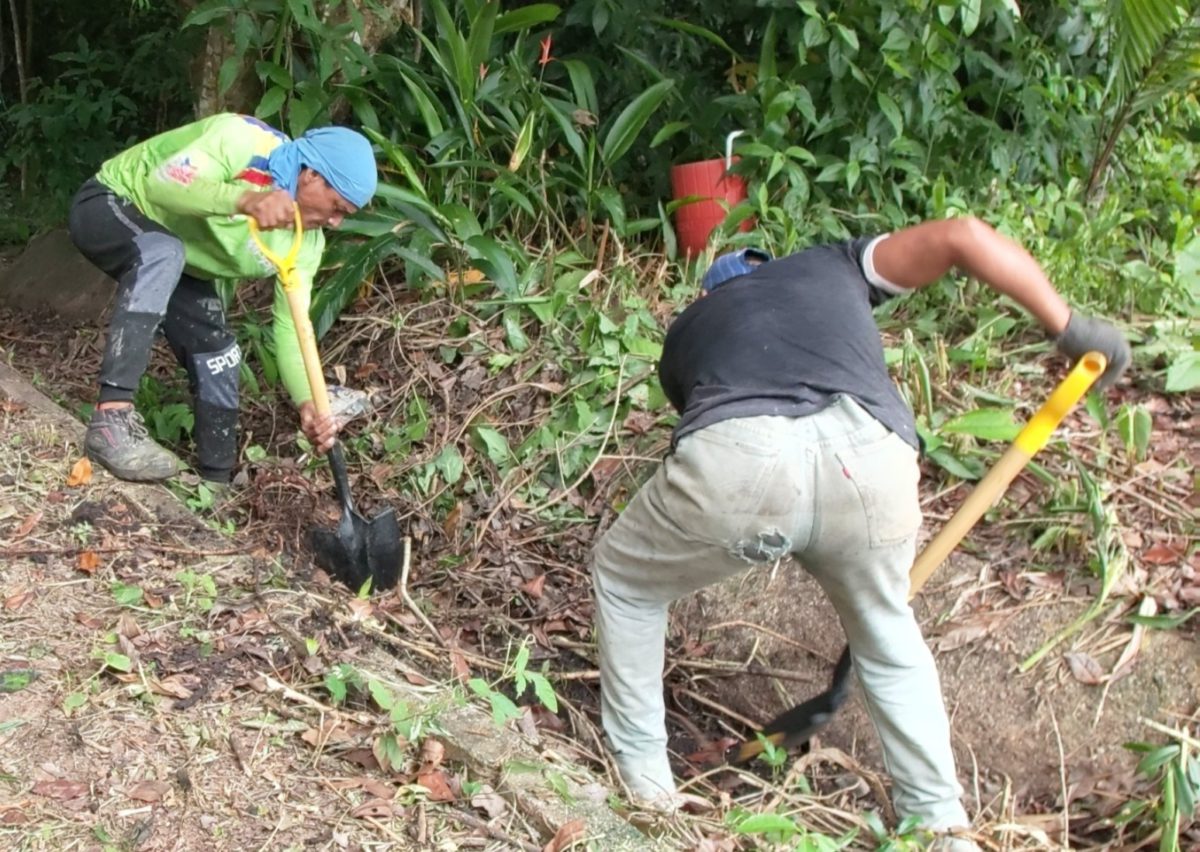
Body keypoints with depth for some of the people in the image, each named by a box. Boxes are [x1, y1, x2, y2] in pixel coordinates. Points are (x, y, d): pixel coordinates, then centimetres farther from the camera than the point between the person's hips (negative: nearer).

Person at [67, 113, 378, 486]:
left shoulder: (305, 242, -11)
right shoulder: (243, 141, -31)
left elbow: (290, 327, -12)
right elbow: (160, 183, -40)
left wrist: (307, 402, -28)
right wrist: (245, 200, -54)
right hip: (108, 208, -7)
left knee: (218, 357, -2)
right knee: (163, 255, -38)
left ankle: (215, 486, 14)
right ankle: (112, 418, -43)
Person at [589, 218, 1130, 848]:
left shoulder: (687, 328, 38)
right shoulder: (834, 265, 37)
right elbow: (962, 236, 24)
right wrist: (1069, 328, 32)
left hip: (734, 460, -1)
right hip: (869, 459, 1)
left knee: (622, 583, 31)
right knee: (887, 634, 32)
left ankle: (641, 773, 38)